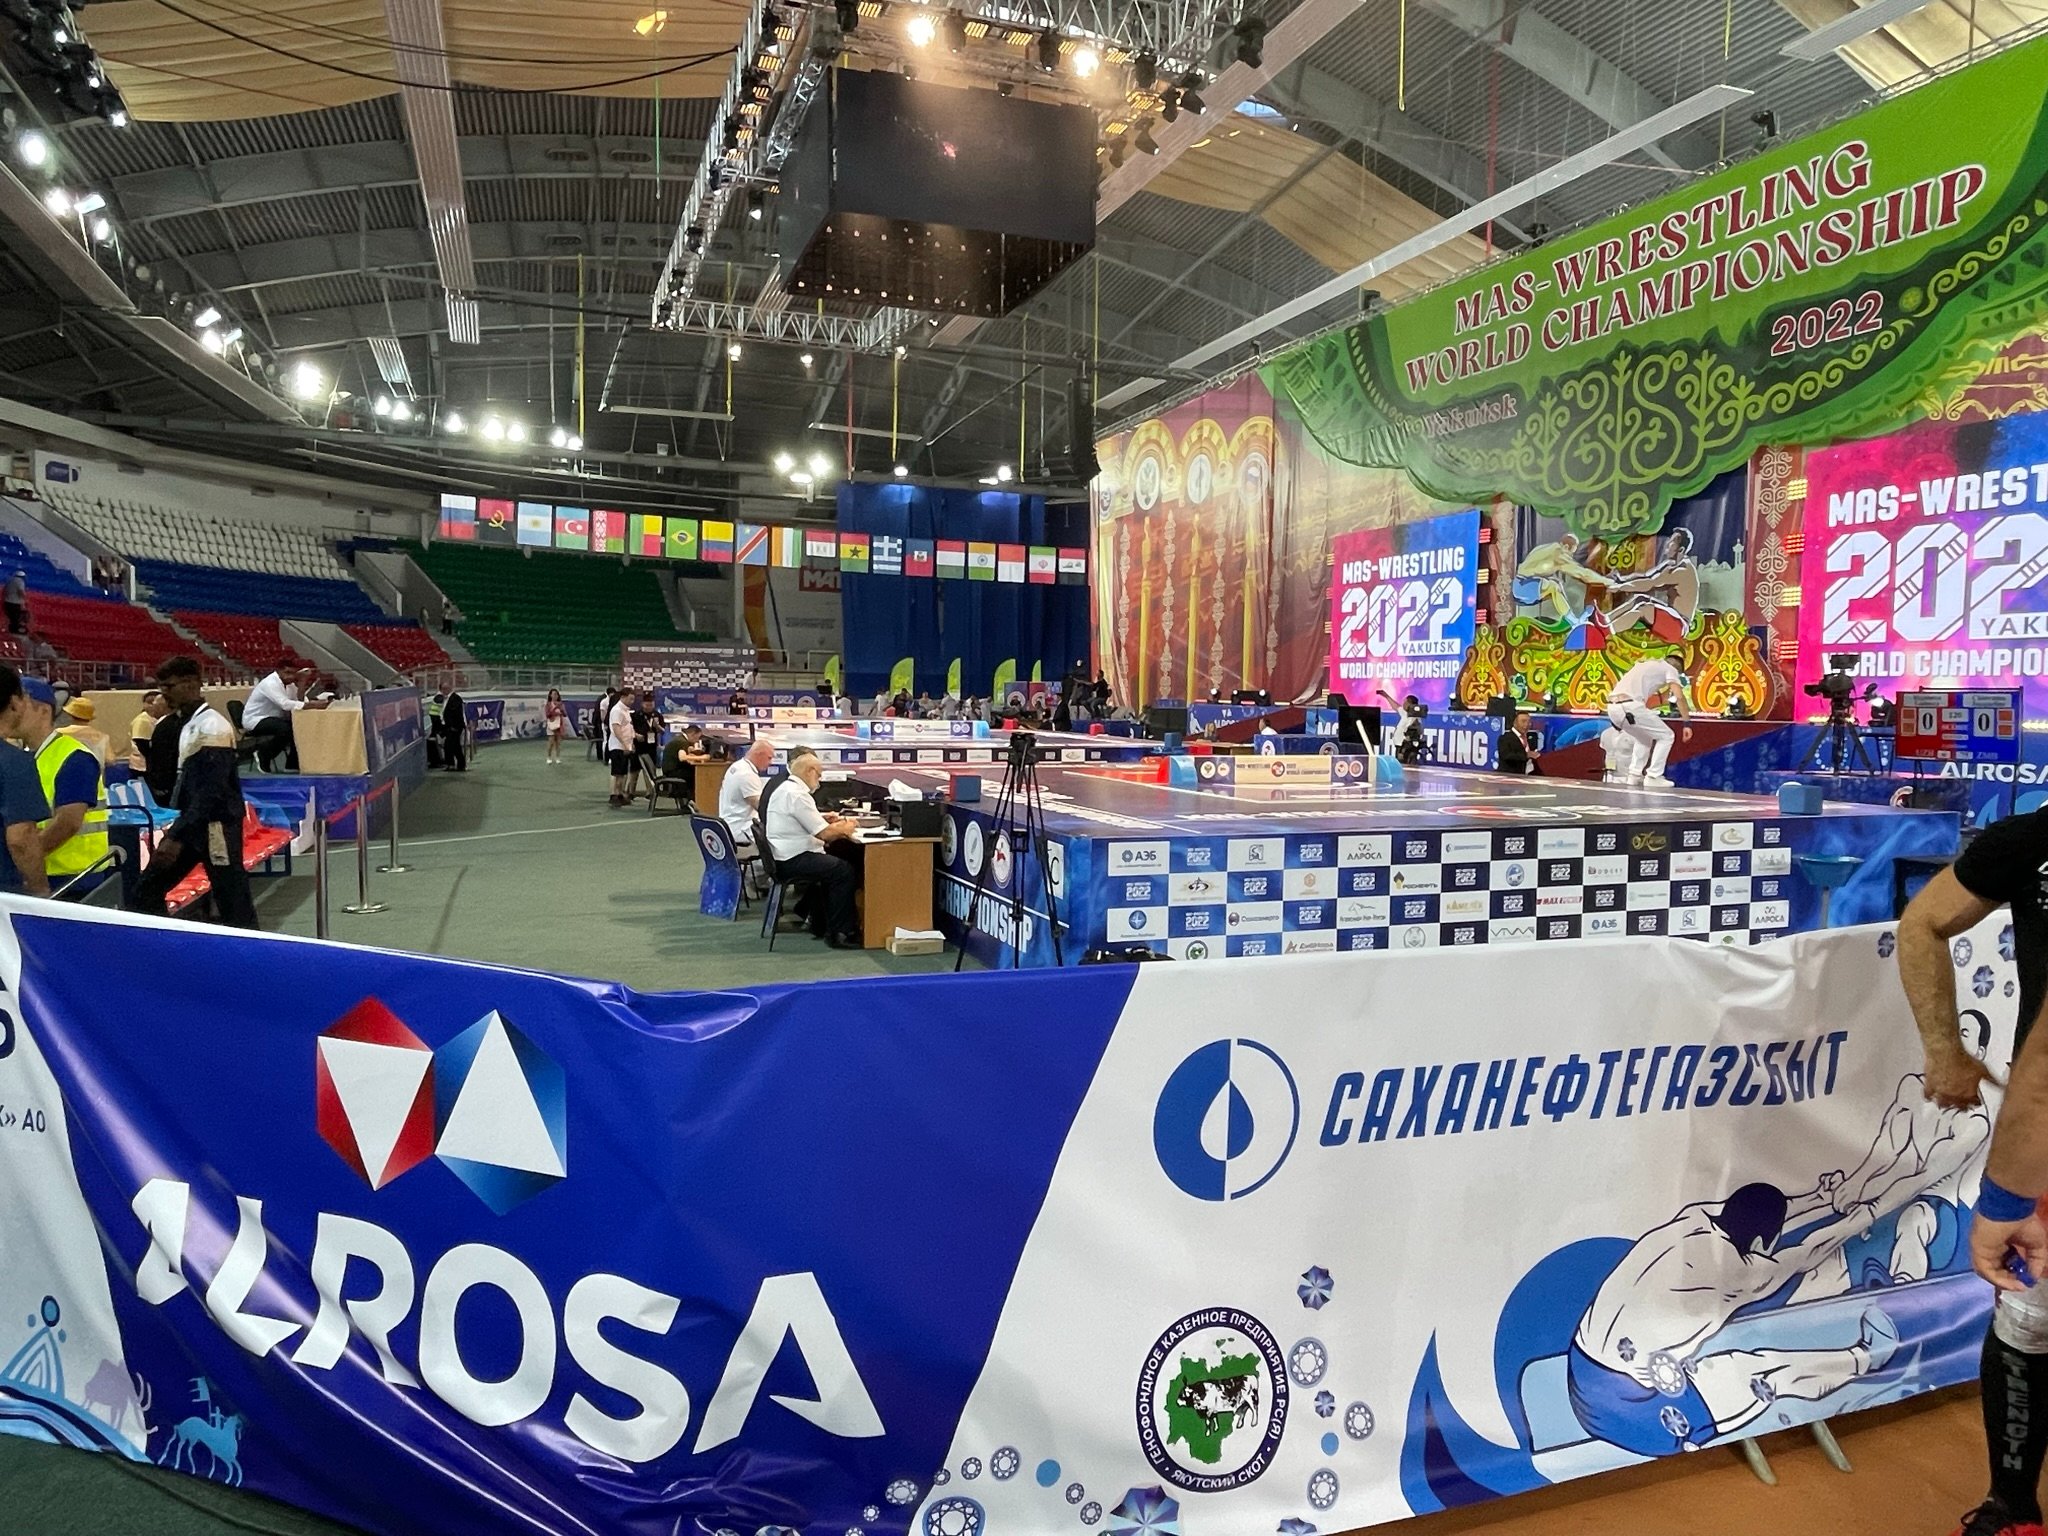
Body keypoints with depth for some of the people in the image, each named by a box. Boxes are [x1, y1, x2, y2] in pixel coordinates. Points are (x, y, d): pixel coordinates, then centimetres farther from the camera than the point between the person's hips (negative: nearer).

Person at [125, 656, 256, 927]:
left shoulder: (212, 727, -16)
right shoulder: (184, 723, 11)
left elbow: (210, 793, -22)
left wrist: (177, 837, -23)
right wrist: (174, 831, 16)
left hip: (215, 828, -9)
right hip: (189, 825, 9)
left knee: (234, 906, -4)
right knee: (147, 891, 10)